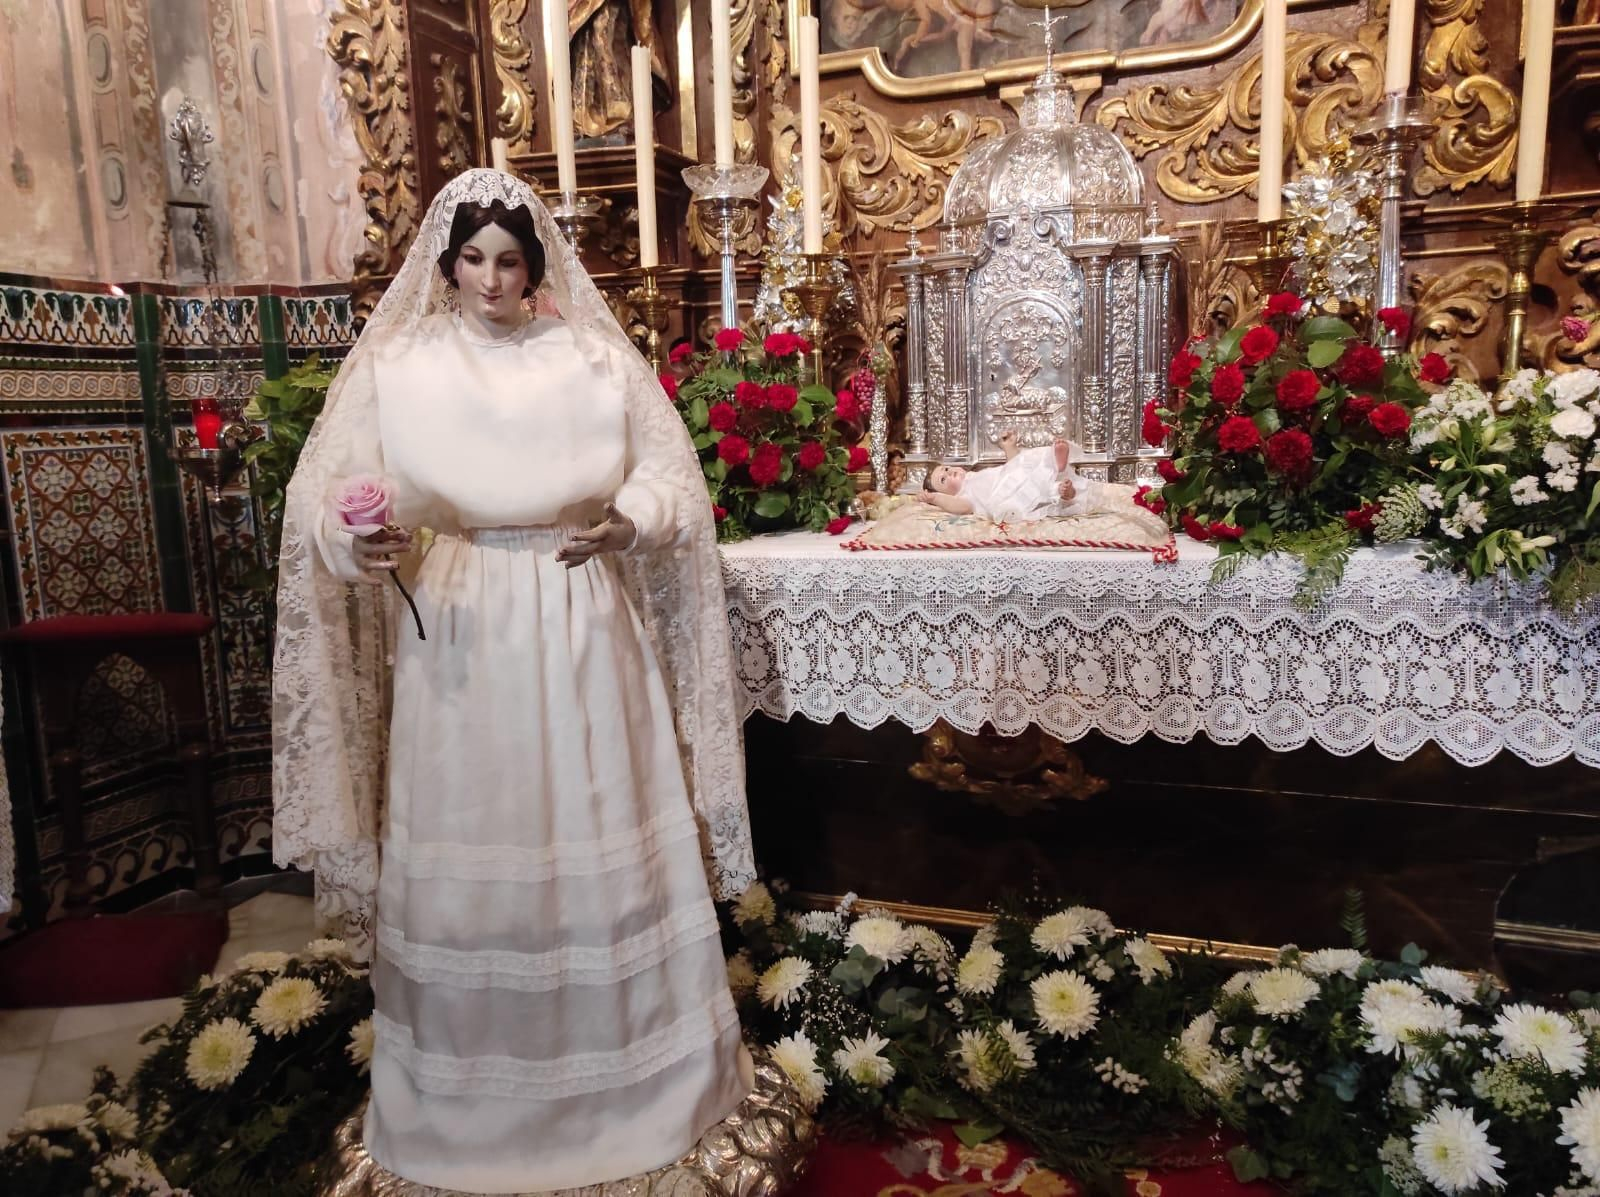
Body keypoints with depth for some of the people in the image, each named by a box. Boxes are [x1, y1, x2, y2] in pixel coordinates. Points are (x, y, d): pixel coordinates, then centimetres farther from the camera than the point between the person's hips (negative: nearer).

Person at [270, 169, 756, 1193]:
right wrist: (358, 540, -24)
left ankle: (623, 1064, 29)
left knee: (601, 844, 7)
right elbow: (325, 494, -1)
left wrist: (629, 522, -19)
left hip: (583, 637, 1)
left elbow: (673, 473, 2)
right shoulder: (394, 364, 2)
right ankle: (468, 1097, 28)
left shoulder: (596, 358, 3)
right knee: (462, 857, 7)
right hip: (456, 640, 0)